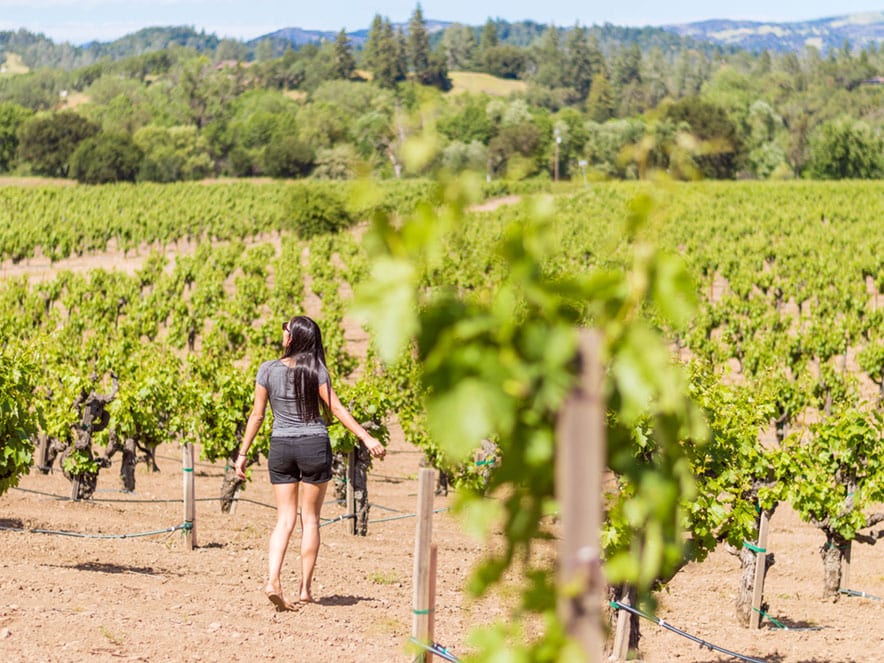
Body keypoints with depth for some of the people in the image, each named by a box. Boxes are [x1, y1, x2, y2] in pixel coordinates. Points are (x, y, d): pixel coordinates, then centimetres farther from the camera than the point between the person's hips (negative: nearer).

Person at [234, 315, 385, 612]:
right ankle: (305, 588, 10)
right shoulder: (315, 370, -7)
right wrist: (367, 438, -8)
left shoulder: (267, 370, -4)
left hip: (280, 446, 1)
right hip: (314, 445, -1)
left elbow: (257, 415, -1)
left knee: (285, 519, 5)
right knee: (310, 520, 9)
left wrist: (243, 453, 7)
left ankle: (273, 580, -14)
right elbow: (336, 409, -10)